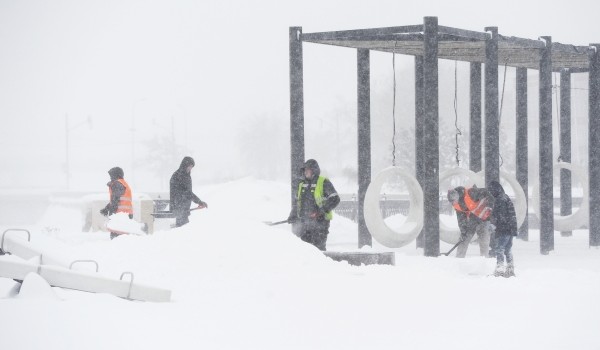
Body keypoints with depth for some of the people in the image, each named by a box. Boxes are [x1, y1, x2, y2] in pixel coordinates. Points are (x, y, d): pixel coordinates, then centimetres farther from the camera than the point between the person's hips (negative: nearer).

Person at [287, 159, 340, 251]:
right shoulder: (302, 184, 17)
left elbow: (335, 199, -9)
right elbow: (297, 201, 28)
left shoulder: (324, 183, -4)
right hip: (304, 222, 6)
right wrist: (293, 216, 20)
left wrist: (322, 210, -19)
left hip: (319, 222, -6)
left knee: (319, 247, -9)